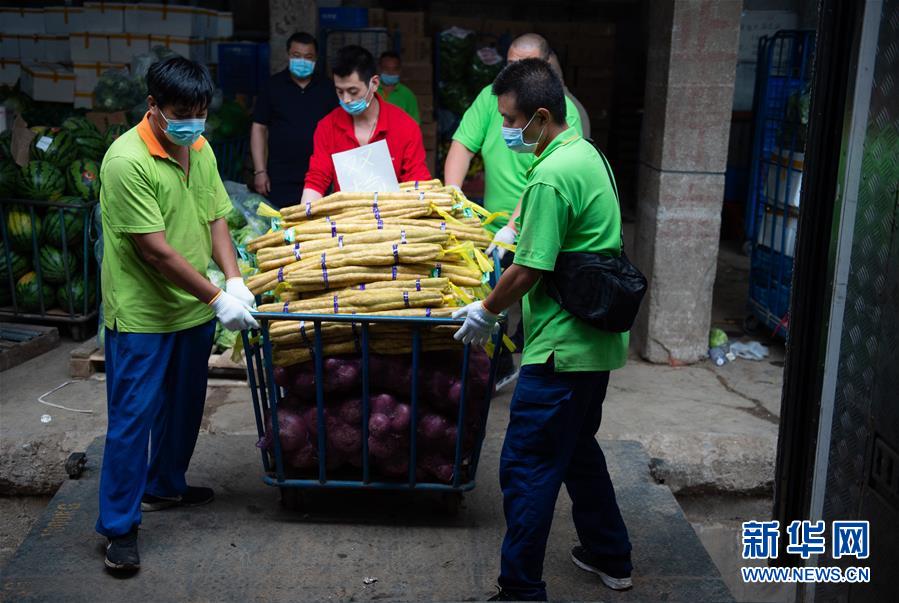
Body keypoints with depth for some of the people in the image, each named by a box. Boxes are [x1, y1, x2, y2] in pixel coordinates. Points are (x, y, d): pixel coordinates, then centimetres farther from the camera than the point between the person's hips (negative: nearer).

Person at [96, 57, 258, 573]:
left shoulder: (200, 149, 3)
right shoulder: (127, 160, -21)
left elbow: (216, 218, 5)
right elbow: (155, 249, -23)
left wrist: (235, 282, -10)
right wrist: (217, 298, -21)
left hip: (195, 308, 8)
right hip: (141, 314, -8)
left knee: (185, 407, 20)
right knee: (133, 417, -1)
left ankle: (165, 486, 40)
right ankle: (119, 525, 11)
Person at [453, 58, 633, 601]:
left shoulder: (551, 177, -21)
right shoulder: (587, 153, 10)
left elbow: (529, 270, -19)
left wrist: (487, 311, -4)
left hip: (563, 348, -10)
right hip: (597, 339, 10)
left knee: (527, 468, -1)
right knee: (579, 449, 24)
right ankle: (610, 557, 38)